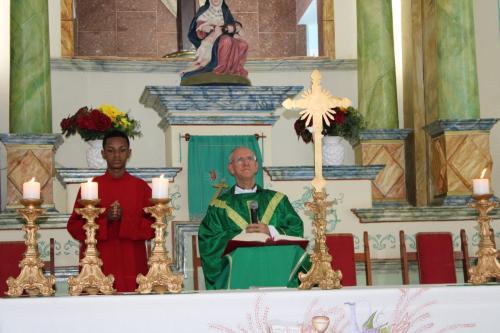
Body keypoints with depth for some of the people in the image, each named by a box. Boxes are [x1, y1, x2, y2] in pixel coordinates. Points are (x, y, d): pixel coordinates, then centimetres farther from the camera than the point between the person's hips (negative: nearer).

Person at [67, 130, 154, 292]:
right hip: (98, 266, 0)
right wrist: (105, 219, -13)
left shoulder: (141, 187, 7)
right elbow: (74, 227, 2)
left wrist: (125, 219, -13)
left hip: (132, 266, 1)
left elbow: (153, 227, 2)